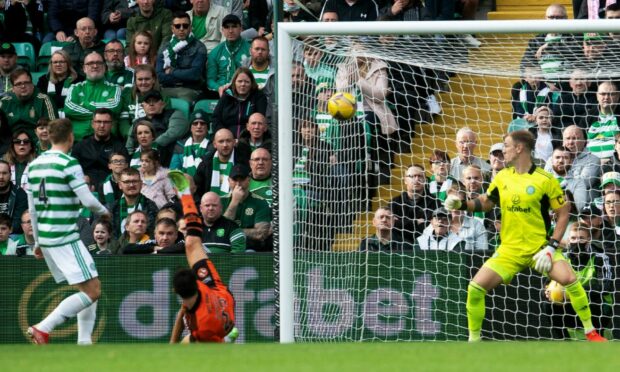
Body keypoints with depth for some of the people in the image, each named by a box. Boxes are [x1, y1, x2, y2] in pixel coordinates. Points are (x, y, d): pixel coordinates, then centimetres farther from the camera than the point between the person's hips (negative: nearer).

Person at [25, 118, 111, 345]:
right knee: (92, 291, -8)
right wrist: (104, 211, 5)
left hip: (46, 238, 8)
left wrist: (38, 241, 24)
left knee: (88, 290, 15)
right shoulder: (68, 164, -12)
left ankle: (84, 342, 8)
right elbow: (88, 200, -16)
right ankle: (43, 328, -14)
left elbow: (32, 209, 16)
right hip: (66, 238, -8)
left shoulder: (34, 166, 11)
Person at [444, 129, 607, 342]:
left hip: (539, 248, -4)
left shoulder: (545, 180, -9)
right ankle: (473, 340, 7)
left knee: (569, 279, -26)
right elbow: (485, 203, 19)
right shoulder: (502, 177, 5)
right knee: (475, 287, -9)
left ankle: (591, 333, -10)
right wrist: (462, 204, 0)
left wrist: (552, 246, -13)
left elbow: (563, 213, -5)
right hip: (509, 250, 4)